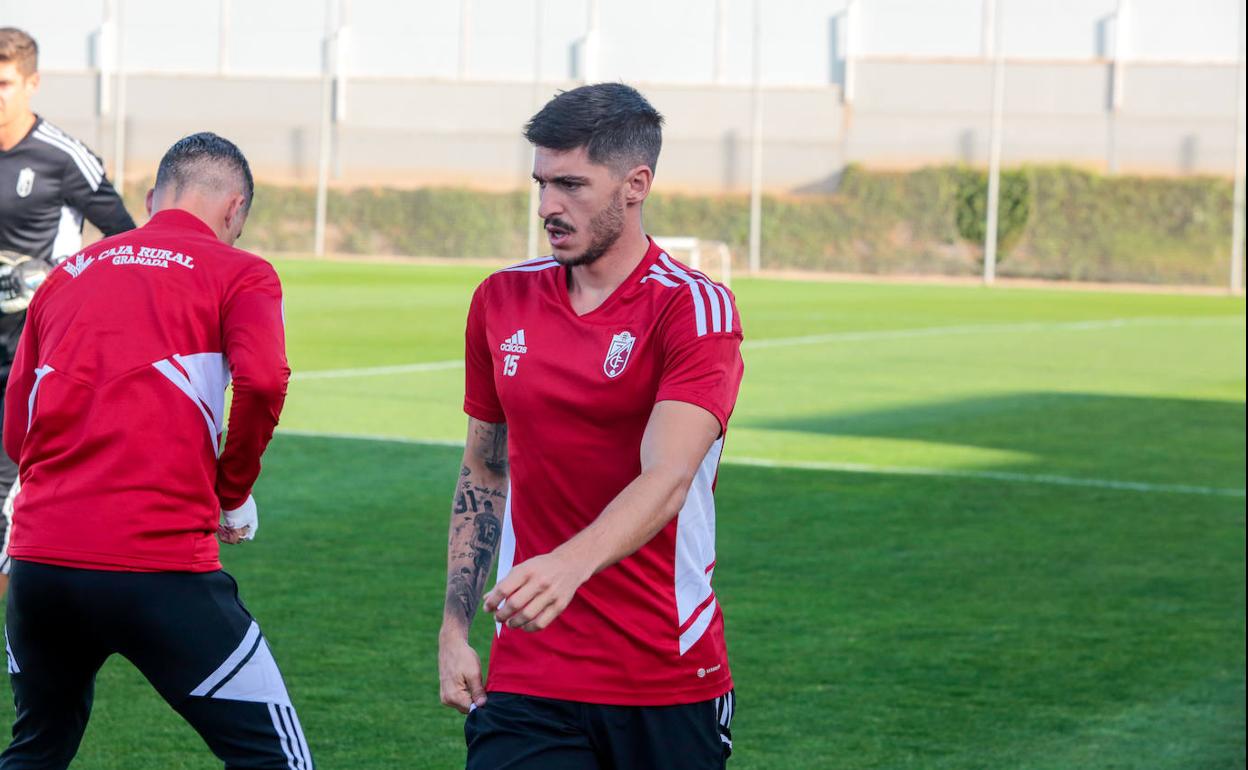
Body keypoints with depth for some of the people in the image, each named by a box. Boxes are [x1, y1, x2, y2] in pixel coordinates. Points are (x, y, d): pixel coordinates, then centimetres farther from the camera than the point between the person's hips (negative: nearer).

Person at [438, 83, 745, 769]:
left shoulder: (695, 308, -9)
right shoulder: (500, 300, 7)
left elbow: (667, 476, -23)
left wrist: (570, 564, -41)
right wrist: (454, 629, 9)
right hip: (525, 682, 3)